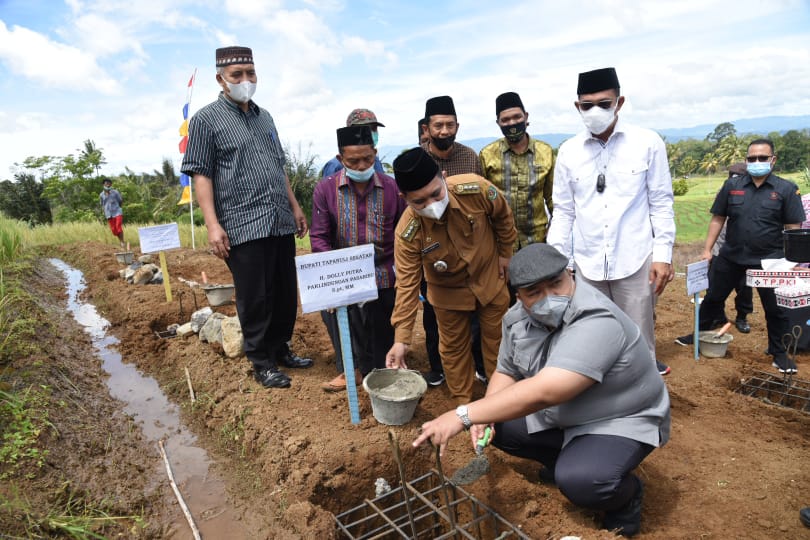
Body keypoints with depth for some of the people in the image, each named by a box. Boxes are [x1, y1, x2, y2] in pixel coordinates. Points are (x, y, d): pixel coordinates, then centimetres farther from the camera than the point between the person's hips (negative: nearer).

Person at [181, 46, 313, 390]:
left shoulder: (264, 117, 18)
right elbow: (201, 175, -6)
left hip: (281, 223, 6)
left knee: (286, 293, 11)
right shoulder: (206, 119, 0)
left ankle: (281, 349, 28)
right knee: (254, 299, 1)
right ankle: (262, 363, 15)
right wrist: (213, 224, -16)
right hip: (243, 227, -6)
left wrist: (295, 207, 18)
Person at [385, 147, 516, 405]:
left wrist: (505, 253, 2)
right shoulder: (407, 233, -31)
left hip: (490, 279, 1)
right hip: (449, 291, 0)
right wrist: (401, 338, -26)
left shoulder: (476, 189, -31)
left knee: (497, 340, 16)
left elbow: (503, 217, -9)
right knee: (453, 347, 15)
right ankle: (463, 404, 38)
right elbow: (406, 284, -24)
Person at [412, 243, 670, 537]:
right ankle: (566, 460, 17)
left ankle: (627, 494, 3)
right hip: (560, 415, 7)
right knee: (498, 426, -2)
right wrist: (484, 415, -20)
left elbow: (543, 392, -43)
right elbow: (506, 372, 1)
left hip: (620, 421, -7)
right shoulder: (518, 318, -9)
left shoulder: (596, 323, -35)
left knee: (579, 481, -31)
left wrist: (463, 415, -42)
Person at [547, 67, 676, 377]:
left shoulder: (648, 143, -1)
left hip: (635, 261, -2)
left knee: (639, 340, 8)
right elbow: (563, 211, 6)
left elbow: (661, 204, 2)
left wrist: (663, 255, -4)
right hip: (587, 264, 2)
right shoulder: (568, 152, 3)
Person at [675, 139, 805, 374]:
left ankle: (780, 353, 25)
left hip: (769, 260, -2)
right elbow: (718, 219, 5)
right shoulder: (732, 185, 1)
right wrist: (707, 250, 0)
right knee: (713, 297, 13)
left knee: (776, 308, 8)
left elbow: (793, 228, -3)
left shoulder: (786, 189, -3)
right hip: (731, 256, 2)